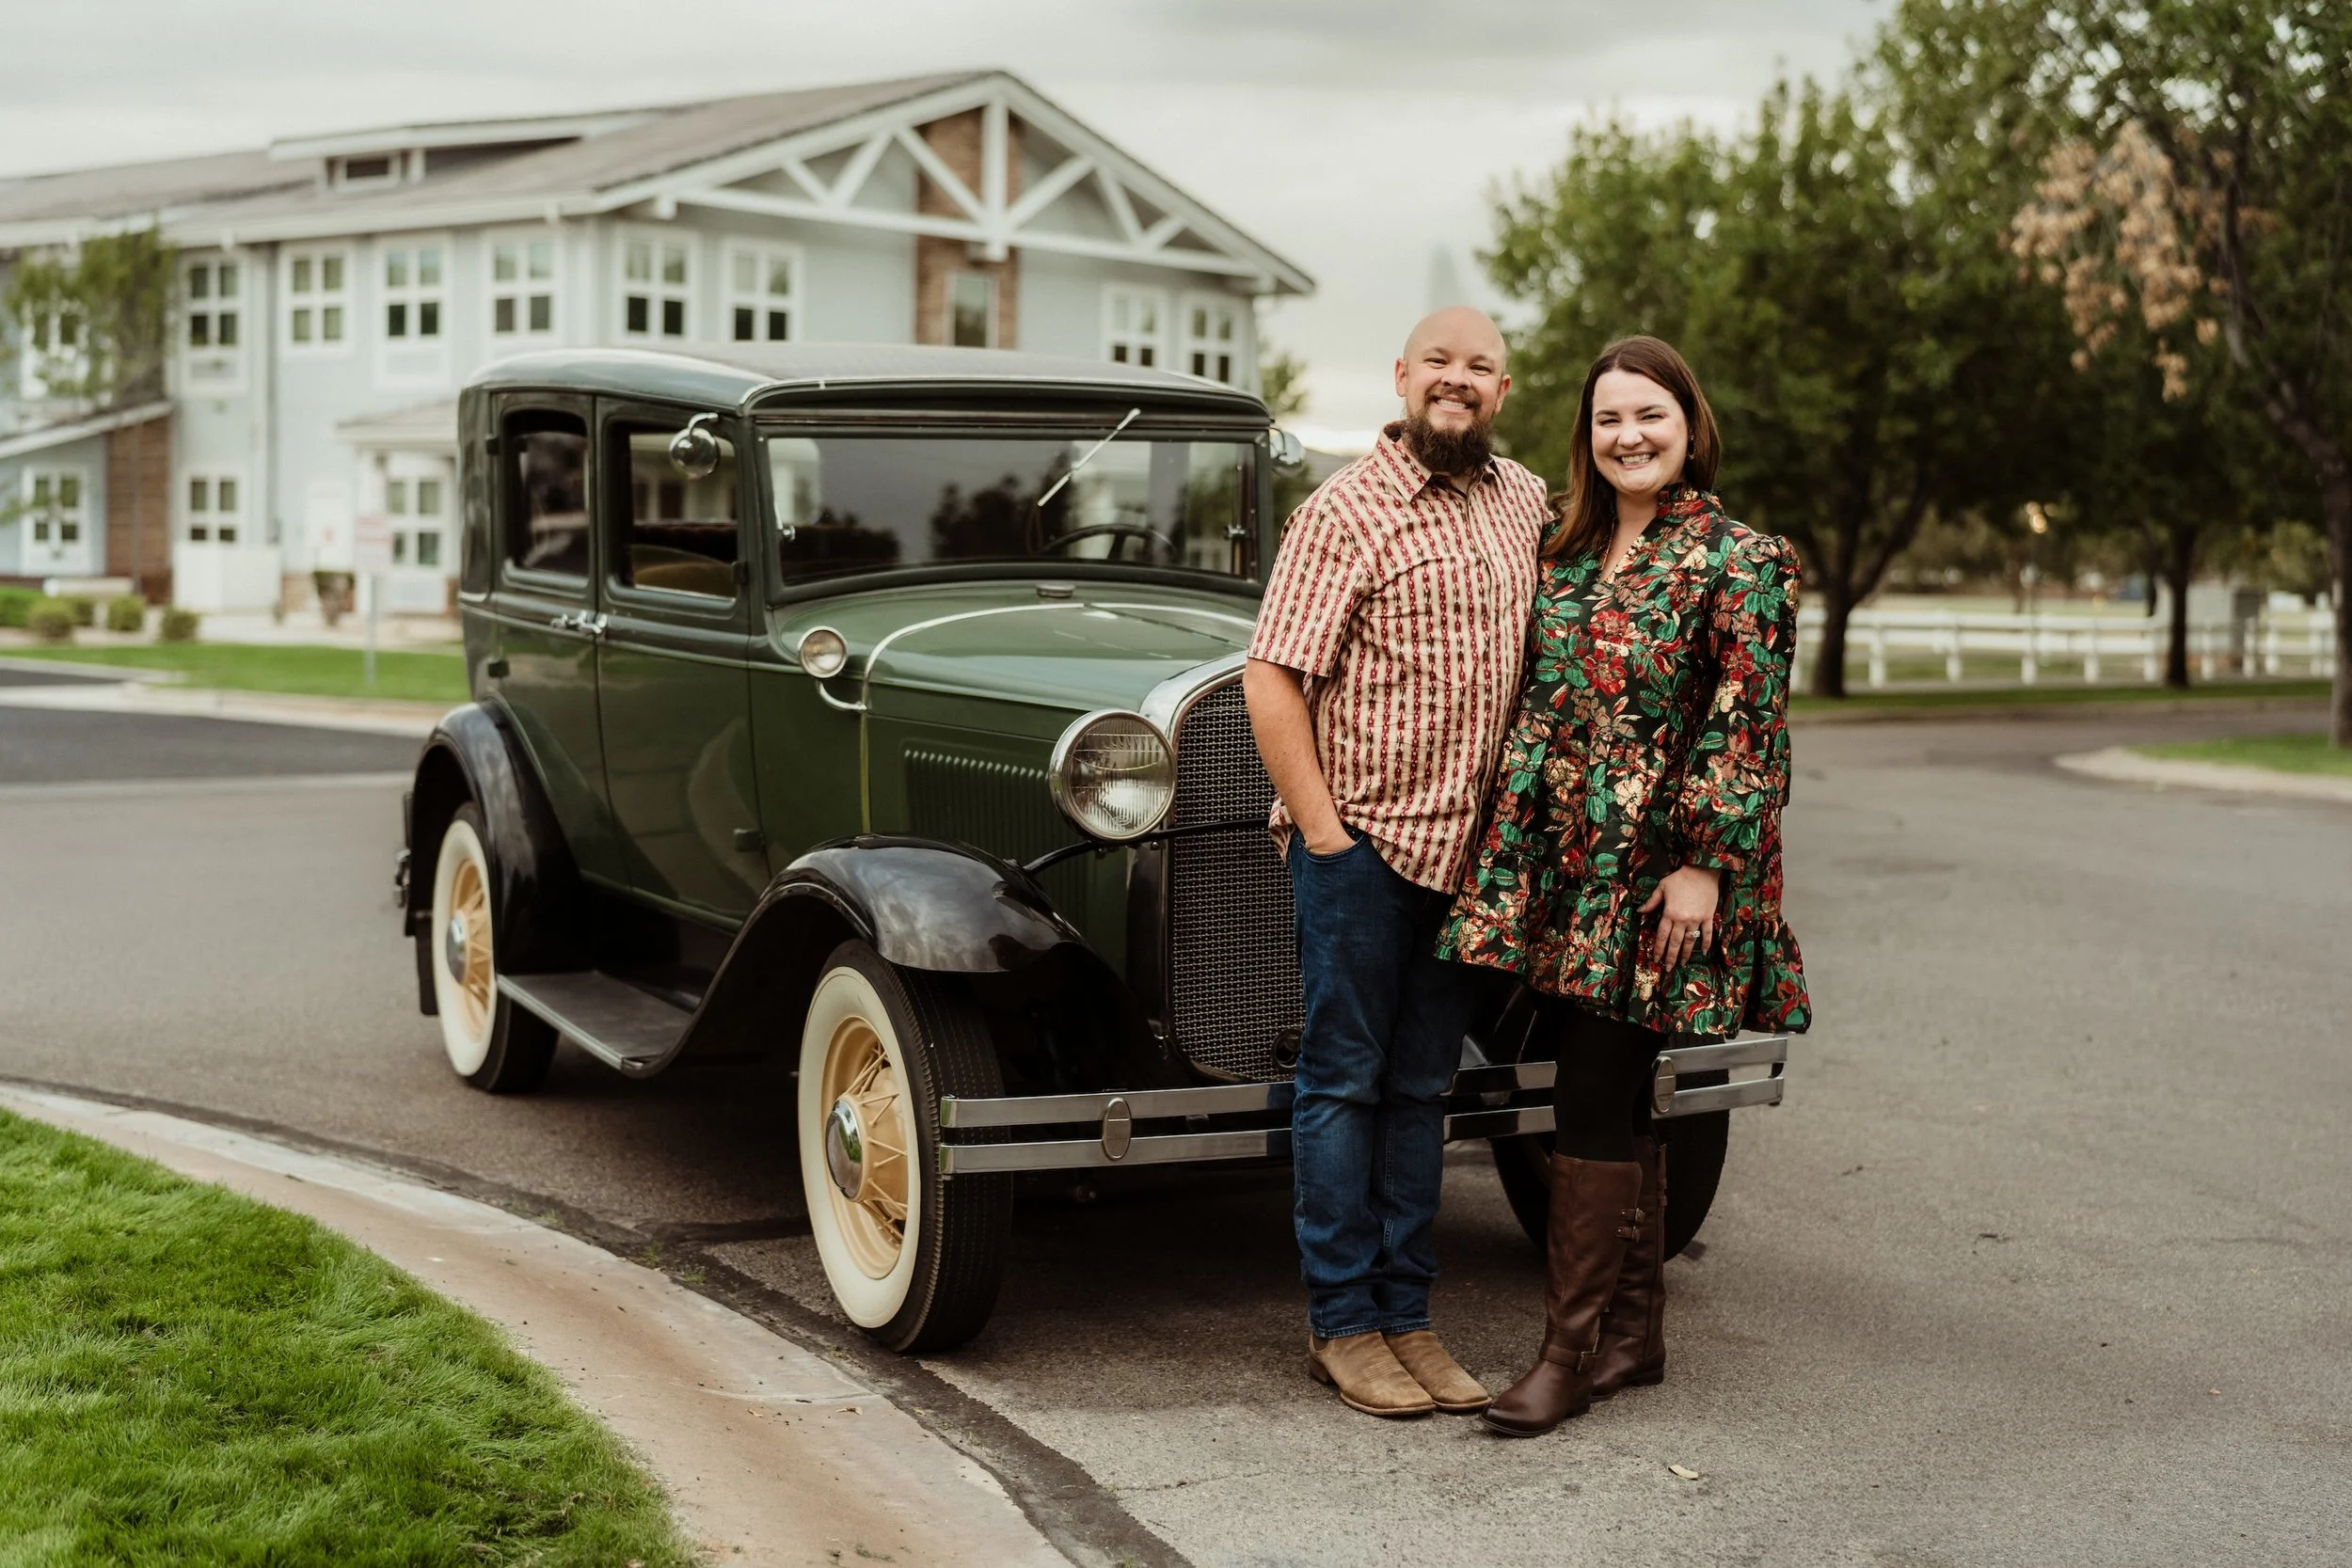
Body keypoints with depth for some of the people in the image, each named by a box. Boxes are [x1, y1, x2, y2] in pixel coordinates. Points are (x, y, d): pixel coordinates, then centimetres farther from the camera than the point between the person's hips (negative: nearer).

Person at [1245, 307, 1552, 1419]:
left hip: (1467, 847, 6)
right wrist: (1323, 830, -15)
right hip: (1362, 840, -6)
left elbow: (1542, 652, 24)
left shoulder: (1527, 502, 11)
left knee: (1420, 1088, 11)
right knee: (1344, 1080, 2)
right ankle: (1340, 1324, 9)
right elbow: (1271, 676, -13)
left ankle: (1406, 1316, 19)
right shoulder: (1347, 509, -9)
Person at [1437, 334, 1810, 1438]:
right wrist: (1506, 844, 15)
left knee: (1598, 1106, -7)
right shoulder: (1569, 553, 13)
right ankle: (1635, 1331, 21)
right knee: (1615, 1100, 12)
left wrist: (1705, 866, -17)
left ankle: (1570, 1350, 0)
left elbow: (1745, 729, -12)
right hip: (1558, 863, 7)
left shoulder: (1738, 562, -7)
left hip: (1651, 874, -7)